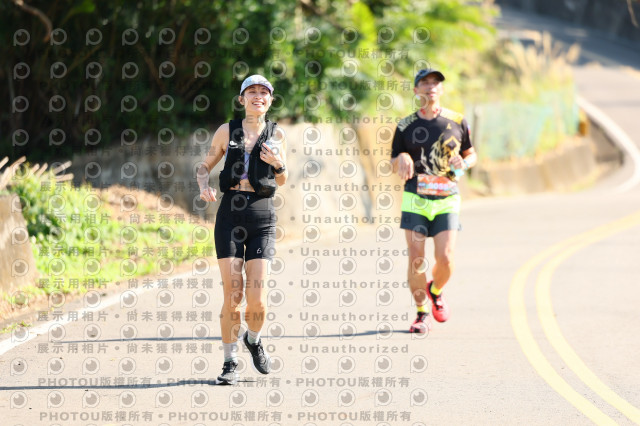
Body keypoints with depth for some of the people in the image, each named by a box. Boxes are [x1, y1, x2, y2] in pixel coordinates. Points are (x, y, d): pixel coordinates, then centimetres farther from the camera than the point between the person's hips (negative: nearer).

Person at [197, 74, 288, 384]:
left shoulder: (276, 134, 7)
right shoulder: (227, 131, 7)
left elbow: (282, 182, 12)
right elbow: (205, 166, 17)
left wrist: (278, 165, -10)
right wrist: (204, 188, -4)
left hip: (262, 218, 0)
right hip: (230, 214, 0)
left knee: (256, 297, -9)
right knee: (232, 295, -6)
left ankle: (253, 339, 23)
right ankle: (230, 362, 7)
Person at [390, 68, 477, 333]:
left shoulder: (457, 122, 6)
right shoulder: (405, 126, 5)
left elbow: (471, 154, 17)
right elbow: (395, 166, 10)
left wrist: (463, 164, -6)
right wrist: (402, 158, -12)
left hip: (447, 199, 0)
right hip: (415, 199, 0)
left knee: (445, 258, -10)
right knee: (416, 258, -7)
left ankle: (435, 291, 23)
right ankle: (422, 313, 7)